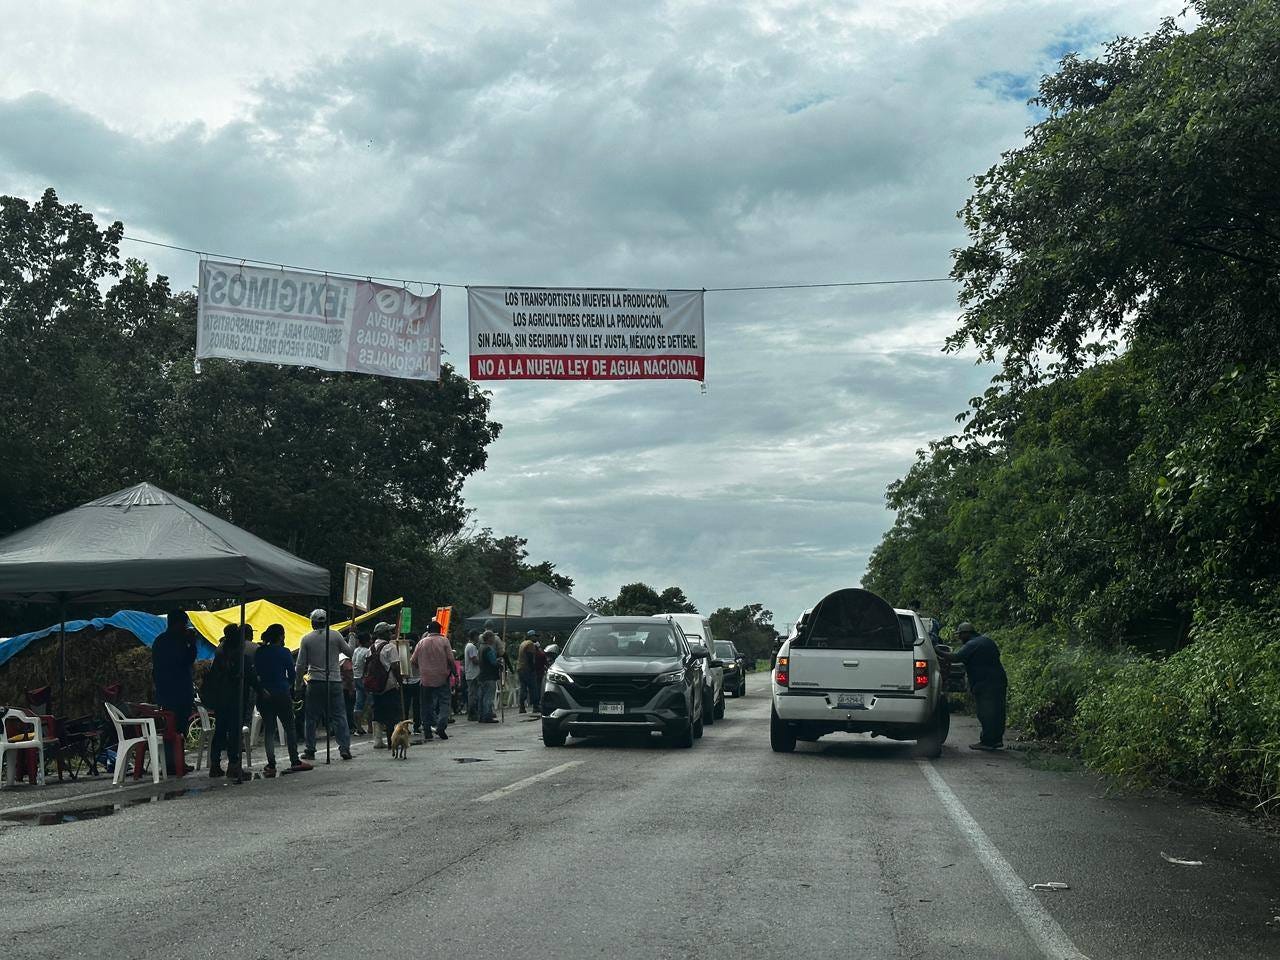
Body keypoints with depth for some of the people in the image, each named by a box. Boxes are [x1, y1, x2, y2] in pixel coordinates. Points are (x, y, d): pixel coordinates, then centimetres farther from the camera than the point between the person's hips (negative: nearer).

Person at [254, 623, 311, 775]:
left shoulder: (259, 652, 3)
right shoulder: (284, 652, -7)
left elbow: (256, 673, 3)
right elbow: (292, 674, -3)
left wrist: (262, 688, 8)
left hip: (264, 695, 3)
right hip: (282, 693, -3)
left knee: (268, 729, 5)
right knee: (290, 727, 7)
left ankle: (271, 764, 0)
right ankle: (295, 761, 8)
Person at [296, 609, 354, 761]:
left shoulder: (306, 639, 1)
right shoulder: (335, 635, -2)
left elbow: (301, 665, 1)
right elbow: (349, 652, 8)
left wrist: (299, 680, 17)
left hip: (315, 682, 0)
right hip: (334, 681, 0)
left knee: (312, 718, 8)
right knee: (339, 716, 3)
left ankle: (310, 750, 9)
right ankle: (345, 748, -3)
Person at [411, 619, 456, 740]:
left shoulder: (422, 642, 4)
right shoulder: (444, 641, -2)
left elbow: (414, 661, 7)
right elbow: (450, 659, -7)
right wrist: (453, 671, 6)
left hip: (425, 679, 2)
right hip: (442, 677, -2)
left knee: (427, 705, 8)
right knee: (444, 702, 2)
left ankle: (427, 732, 7)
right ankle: (441, 726, -18)